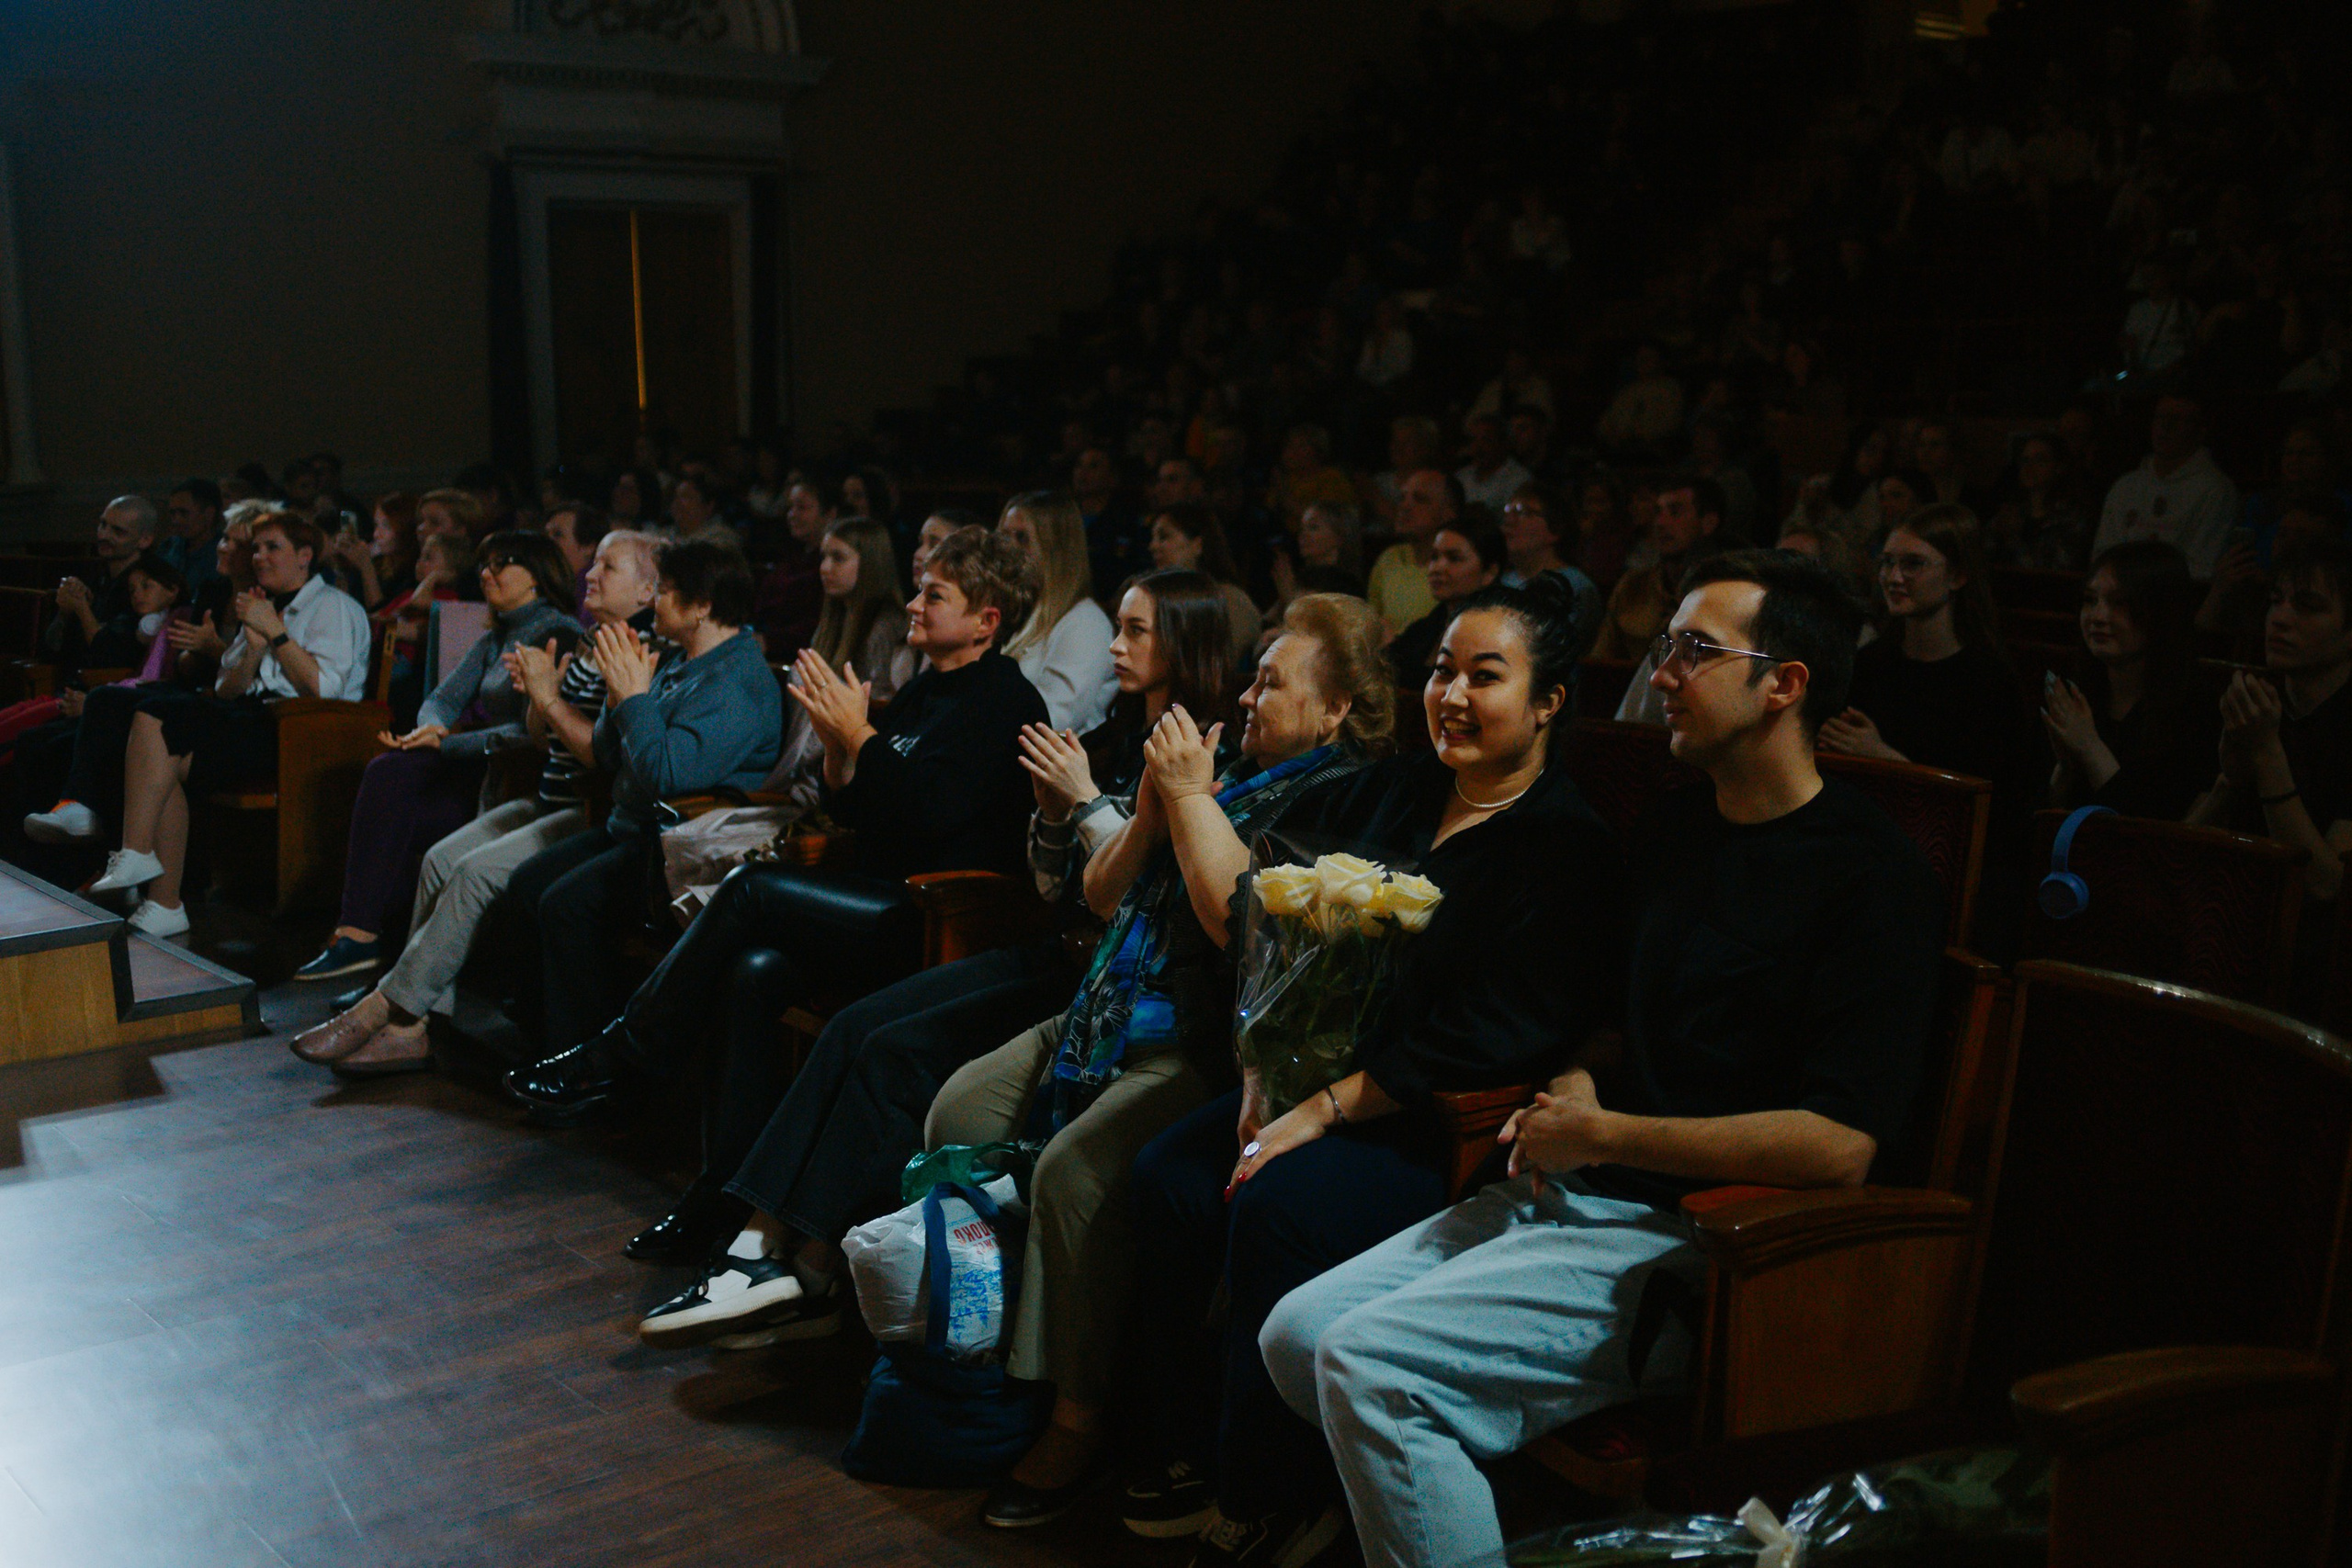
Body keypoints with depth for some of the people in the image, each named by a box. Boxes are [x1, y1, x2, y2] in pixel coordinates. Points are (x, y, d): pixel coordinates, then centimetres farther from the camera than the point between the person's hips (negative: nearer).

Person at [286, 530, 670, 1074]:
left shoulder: (651, 656, -13)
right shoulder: (582, 645, 16)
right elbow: (543, 740, 19)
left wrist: (551, 698, -17)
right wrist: (536, 696, 0)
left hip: (596, 815, -9)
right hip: (550, 803, 9)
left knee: (478, 871, -22)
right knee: (442, 858, -7)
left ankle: (385, 1007, -10)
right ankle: (414, 1029, -8)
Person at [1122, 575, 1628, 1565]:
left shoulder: (1565, 847, -11)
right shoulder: (1397, 791, 12)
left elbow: (1488, 1036, -19)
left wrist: (1324, 1112, -20)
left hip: (1448, 1128, -7)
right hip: (1323, 1075, 8)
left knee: (1278, 1206, -28)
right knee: (1166, 1175, -12)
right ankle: (1191, 1453, 4)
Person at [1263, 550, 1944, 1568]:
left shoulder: (1872, 879, -12)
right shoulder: (1677, 824, 14)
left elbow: (1840, 1146, -21)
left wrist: (1604, 1135, -14)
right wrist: (1575, 1090, 6)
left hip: (1690, 1244, -8)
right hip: (1573, 1193, 9)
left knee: (1370, 1364, -23)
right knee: (1297, 1336, -3)